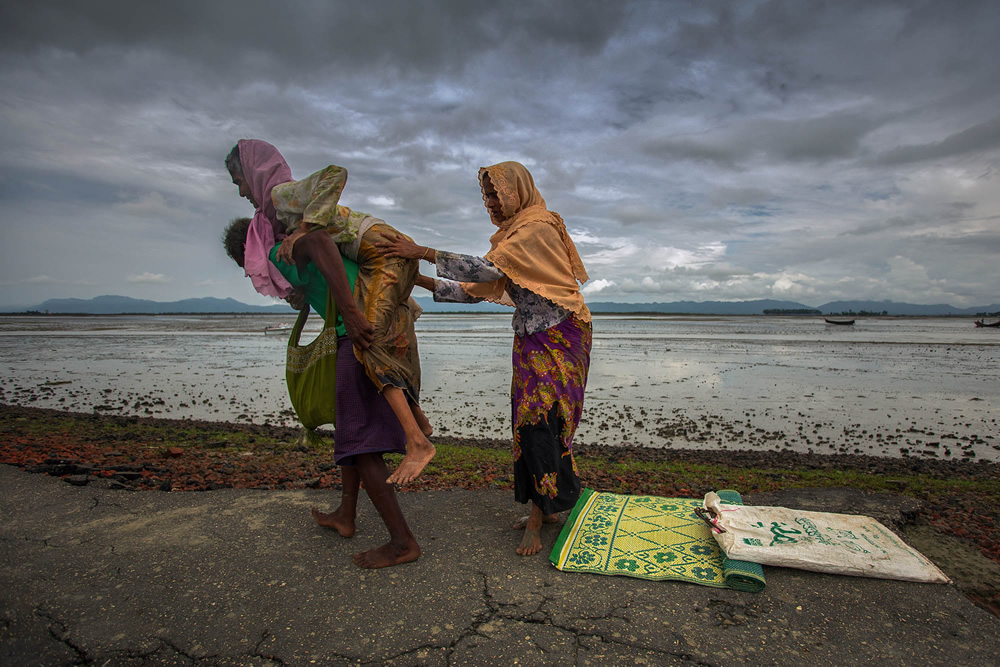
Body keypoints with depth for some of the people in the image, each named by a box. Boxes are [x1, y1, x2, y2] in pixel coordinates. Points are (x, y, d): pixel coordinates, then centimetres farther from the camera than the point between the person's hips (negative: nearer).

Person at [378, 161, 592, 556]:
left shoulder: (537, 226, -10)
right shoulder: (512, 232, 17)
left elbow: (488, 269, -24)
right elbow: (477, 290, 13)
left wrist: (423, 252, -22)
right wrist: (424, 282, 6)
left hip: (557, 336, -8)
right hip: (532, 337, 8)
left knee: (539, 419, -11)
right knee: (529, 419, 6)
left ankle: (538, 516, 0)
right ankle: (547, 508, 18)